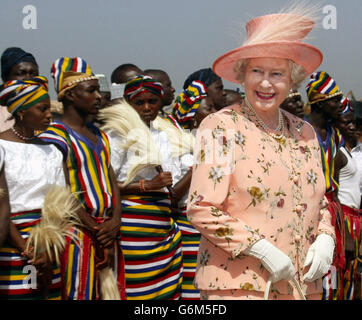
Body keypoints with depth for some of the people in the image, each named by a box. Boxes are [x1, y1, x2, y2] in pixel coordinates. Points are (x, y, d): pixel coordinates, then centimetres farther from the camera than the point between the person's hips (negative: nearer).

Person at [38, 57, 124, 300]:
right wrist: (97, 230, -15)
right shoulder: (54, 135, -9)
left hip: (107, 231, 7)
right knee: (79, 292, -4)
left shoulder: (99, 135, 16)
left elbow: (112, 179, 11)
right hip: (78, 234, -7)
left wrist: (115, 220, -5)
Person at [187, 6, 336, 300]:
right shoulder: (221, 127, -6)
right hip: (238, 284, -5)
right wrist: (262, 249, -16)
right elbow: (201, 209, -11)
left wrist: (325, 239, 0)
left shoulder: (304, 132, 11)